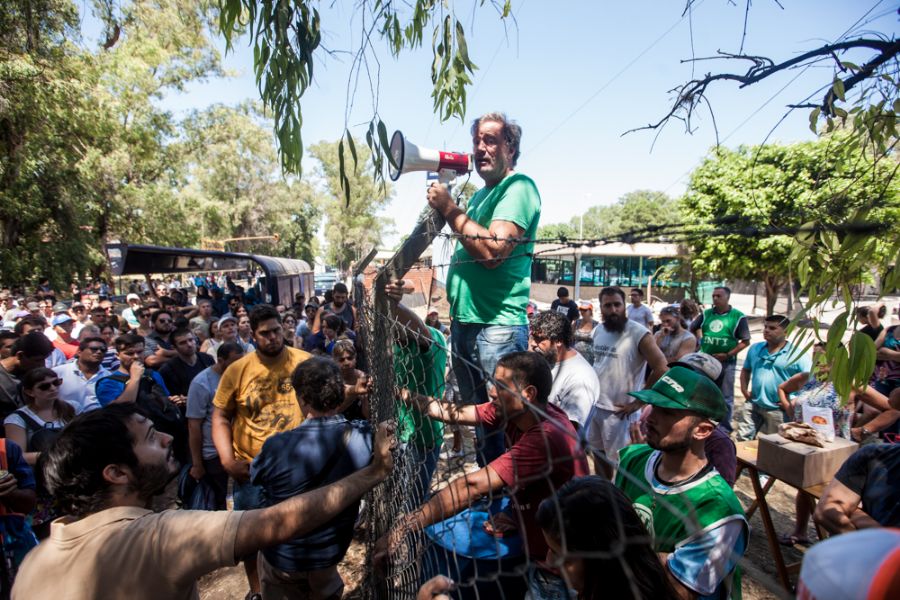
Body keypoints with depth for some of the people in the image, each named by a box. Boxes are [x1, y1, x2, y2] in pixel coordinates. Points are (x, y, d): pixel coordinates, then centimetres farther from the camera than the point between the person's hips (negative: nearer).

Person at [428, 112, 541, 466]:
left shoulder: (519, 188, -8)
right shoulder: (480, 195, 19)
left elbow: (492, 251, -21)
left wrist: (450, 210, -14)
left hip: (497, 325, -9)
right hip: (463, 321, 9)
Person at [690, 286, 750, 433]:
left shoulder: (738, 316, -6)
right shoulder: (706, 314, 4)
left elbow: (745, 341, -7)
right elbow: (692, 329, 17)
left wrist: (728, 355, -16)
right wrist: (699, 342, 5)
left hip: (726, 362, -3)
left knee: (725, 397, 7)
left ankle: (724, 426, 18)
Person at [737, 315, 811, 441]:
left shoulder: (797, 355, -11)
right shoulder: (755, 348, 6)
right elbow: (746, 370, 19)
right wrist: (744, 390, 6)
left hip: (778, 410, -4)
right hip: (753, 404, 4)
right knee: (743, 439, 11)